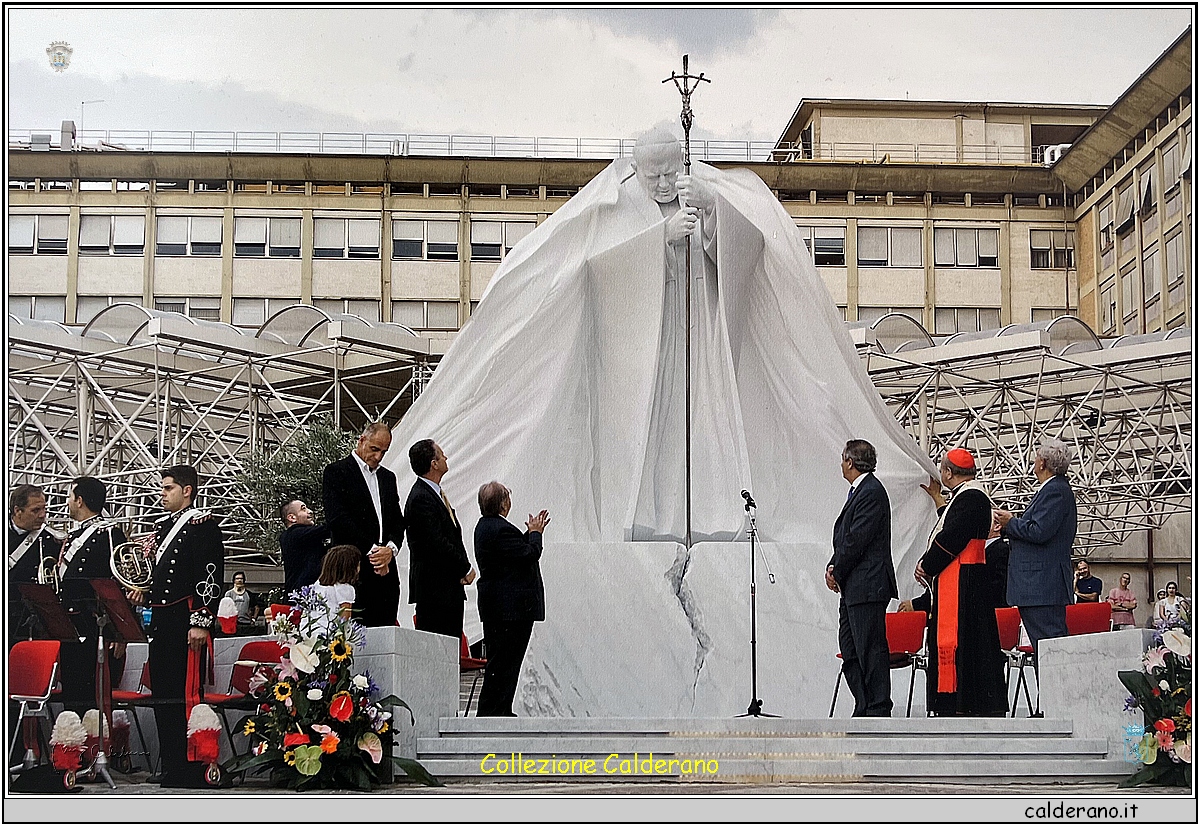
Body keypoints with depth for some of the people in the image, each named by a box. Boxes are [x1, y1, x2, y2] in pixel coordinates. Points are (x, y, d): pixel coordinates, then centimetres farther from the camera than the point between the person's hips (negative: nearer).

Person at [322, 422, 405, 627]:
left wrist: (391, 549, -4)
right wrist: (371, 550, -12)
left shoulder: (388, 477, 21)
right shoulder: (336, 472, 1)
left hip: (386, 570, 6)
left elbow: (398, 520, 17)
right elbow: (337, 518, -9)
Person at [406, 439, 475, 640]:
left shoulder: (434, 493, 17)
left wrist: (464, 567, 3)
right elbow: (436, 543, -21)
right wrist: (466, 569, -12)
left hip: (450, 586, 10)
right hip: (434, 587, -10)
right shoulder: (421, 498, -16)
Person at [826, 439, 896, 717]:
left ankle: (879, 712, -5)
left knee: (871, 651, -8)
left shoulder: (871, 491, -12)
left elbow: (857, 539, -17)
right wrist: (833, 567, 5)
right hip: (853, 590, 11)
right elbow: (845, 537, 20)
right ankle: (864, 711, 15)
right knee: (850, 653, 11)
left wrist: (836, 572, -9)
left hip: (867, 588, -11)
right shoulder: (858, 491, 19)